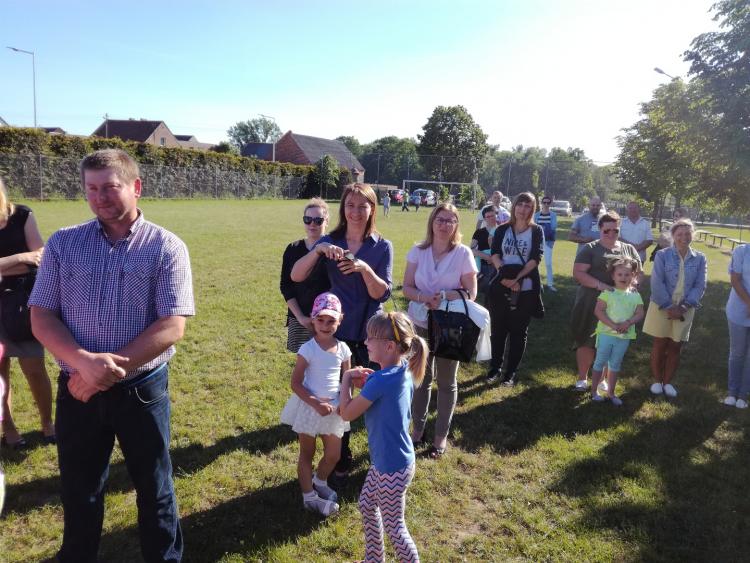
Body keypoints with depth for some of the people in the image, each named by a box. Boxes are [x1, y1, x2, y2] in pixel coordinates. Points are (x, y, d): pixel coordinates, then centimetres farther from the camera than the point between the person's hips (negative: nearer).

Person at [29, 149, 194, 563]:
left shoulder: (166, 247, -8)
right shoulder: (63, 243, 1)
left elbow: (172, 327, -15)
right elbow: (41, 318, -3)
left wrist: (109, 369, -19)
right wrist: (85, 362, -20)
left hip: (142, 389, -2)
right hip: (77, 391, 2)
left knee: (155, 490, 15)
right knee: (78, 492, 19)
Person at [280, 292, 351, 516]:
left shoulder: (343, 349, -4)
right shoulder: (308, 349, -17)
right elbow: (295, 383, -16)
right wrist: (316, 404, -23)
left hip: (333, 409, 4)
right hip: (309, 407, -4)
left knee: (333, 455, 15)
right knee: (307, 454, 13)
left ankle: (319, 482, 45)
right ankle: (309, 496, 31)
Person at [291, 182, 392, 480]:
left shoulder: (382, 247, -5)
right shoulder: (330, 242, -2)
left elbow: (383, 293, -12)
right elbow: (296, 276, -12)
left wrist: (365, 269, -28)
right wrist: (318, 250, -27)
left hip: (371, 334, -1)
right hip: (338, 332, 1)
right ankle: (341, 458, 34)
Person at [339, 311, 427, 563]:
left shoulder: (381, 380, -30)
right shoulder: (403, 371, -4)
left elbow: (347, 413, -19)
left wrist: (347, 379, -6)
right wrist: (368, 383, -3)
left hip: (392, 466, -10)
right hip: (388, 459, 10)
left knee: (393, 525, 10)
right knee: (367, 504, 26)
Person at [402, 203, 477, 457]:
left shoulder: (463, 253, -8)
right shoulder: (418, 251, -2)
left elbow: (470, 293, -6)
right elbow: (407, 288, -1)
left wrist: (444, 297, -23)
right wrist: (423, 298, -22)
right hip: (420, 323, 2)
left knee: (446, 381, 11)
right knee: (421, 377, 14)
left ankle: (442, 434, 26)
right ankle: (418, 427, 32)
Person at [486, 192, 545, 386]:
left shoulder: (536, 231, 1)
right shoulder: (502, 230, 6)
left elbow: (536, 258, -9)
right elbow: (495, 254, -4)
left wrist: (517, 278, -20)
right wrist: (504, 274, -21)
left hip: (526, 289, -1)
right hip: (501, 287, 2)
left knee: (518, 331, 6)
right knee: (498, 329, 10)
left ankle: (511, 371, 19)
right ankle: (495, 367, 25)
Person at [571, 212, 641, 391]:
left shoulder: (629, 249, 11)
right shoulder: (590, 248, -1)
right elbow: (578, 273, -10)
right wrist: (600, 285, -23)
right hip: (592, 303, -3)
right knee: (586, 341, 3)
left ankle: (601, 378, 27)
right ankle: (582, 378, 18)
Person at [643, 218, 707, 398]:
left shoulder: (700, 258, 1)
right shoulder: (662, 255, -7)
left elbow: (700, 286, -2)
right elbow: (657, 284, -12)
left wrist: (684, 306, -14)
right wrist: (669, 307, -17)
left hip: (684, 309, 2)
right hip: (662, 307, -2)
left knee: (675, 348, 9)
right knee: (660, 345, 6)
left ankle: (668, 382, 24)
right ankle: (657, 381, 22)